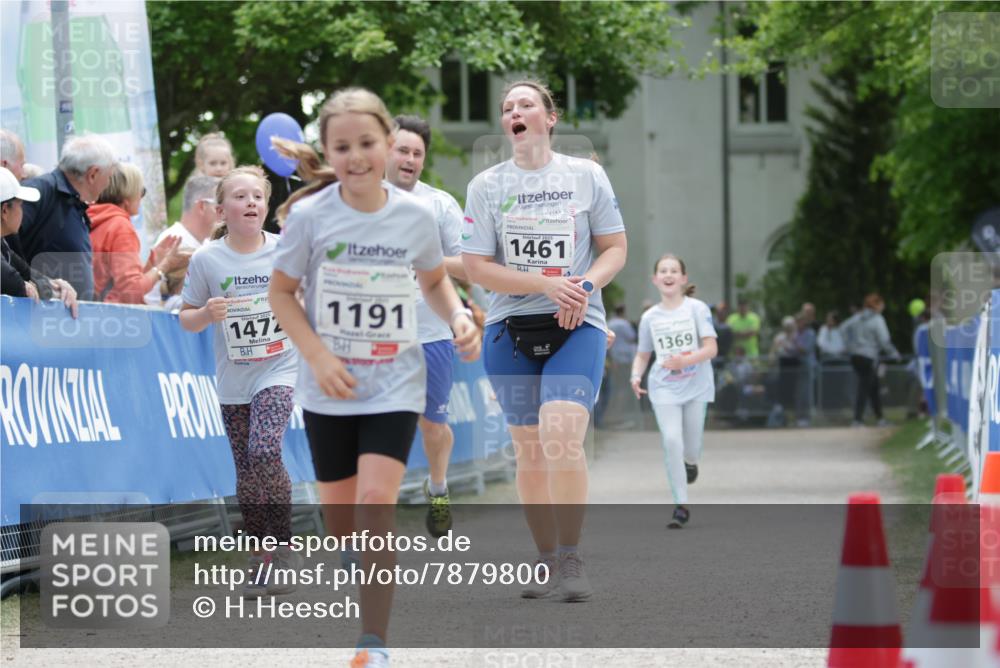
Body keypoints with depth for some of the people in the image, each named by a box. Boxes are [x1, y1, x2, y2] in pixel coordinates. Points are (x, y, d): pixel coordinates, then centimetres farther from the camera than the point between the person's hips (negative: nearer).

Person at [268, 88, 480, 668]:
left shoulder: (416, 215, -5)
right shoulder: (310, 216, -11)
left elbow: (434, 279, 14)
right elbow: (282, 293, -1)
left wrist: (458, 317, -6)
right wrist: (318, 356, -13)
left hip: (395, 384, -1)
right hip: (330, 387, 1)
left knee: (376, 501, -16)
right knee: (340, 511, 9)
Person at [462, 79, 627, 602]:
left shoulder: (586, 175, 4)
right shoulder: (486, 185, 4)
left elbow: (615, 248, 8)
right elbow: (476, 266, -2)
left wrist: (585, 286, -13)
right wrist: (548, 286, -13)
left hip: (577, 327, -2)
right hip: (510, 329, 2)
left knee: (562, 432, -20)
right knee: (529, 447, 6)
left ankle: (572, 559, -12)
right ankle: (547, 560, 19)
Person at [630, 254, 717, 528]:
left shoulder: (697, 308, -4)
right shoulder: (650, 317, 4)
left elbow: (711, 348, -9)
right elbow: (642, 354, 15)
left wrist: (685, 360, -26)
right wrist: (636, 375, -5)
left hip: (696, 385, -1)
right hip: (664, 387, 1)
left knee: (690, 445, 4)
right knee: (671, 441, -15)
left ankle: (690, 462, 44)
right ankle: (681, 506, -11)